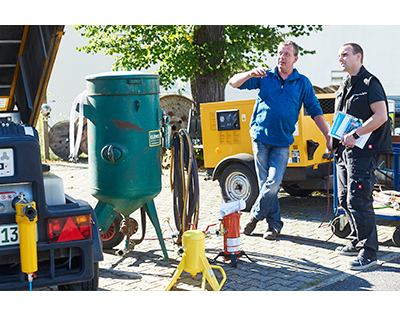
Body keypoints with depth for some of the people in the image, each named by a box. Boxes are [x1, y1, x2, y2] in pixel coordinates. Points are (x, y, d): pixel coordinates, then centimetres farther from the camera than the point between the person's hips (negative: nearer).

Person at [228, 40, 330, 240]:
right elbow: (233, 83, 2)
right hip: (260, 137, 1)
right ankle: (274, 224, 14)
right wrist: (250, 74, -18)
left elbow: (315, 111, 6)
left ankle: (255, 215, 11)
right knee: (265, 182, 2)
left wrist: (328, 136, -2)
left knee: (273, 183, -11)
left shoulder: (303, 83, 6)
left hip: (282, 142, -1)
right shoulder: (265, 77, 6)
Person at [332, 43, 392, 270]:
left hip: (363, 150, -9)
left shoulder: (370, 83, -7)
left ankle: (369, 253, -6)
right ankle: (358, 243, 27)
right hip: (345, 150, 9)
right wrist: (335, 136, 11)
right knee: (345, 199, 13)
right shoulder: (344, 86, 20)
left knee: (358, 200, -13)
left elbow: (381, 116, -17)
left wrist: (355, 135, -21)